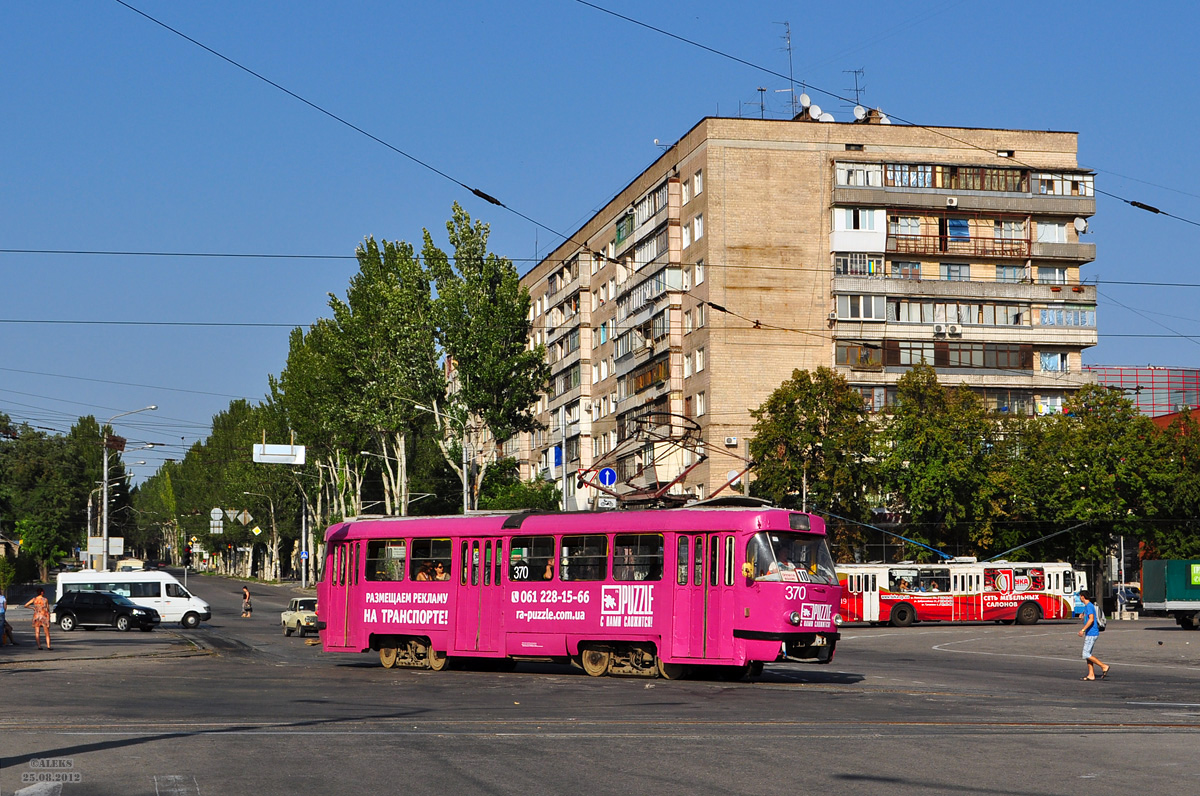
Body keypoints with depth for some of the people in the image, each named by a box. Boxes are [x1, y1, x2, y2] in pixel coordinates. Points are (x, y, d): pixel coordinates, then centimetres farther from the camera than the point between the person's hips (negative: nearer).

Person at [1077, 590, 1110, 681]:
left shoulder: (1089, 606, -15)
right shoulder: (1087, 606, 15)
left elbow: (1091, 619, -26)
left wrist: (1083, 630, -27)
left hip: (1091, 634, -10)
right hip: (1089, 634, 10)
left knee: (1086, 655, -10)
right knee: (1087, 654, 10)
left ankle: (1104, 666, -7)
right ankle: (1091, 675, 10)